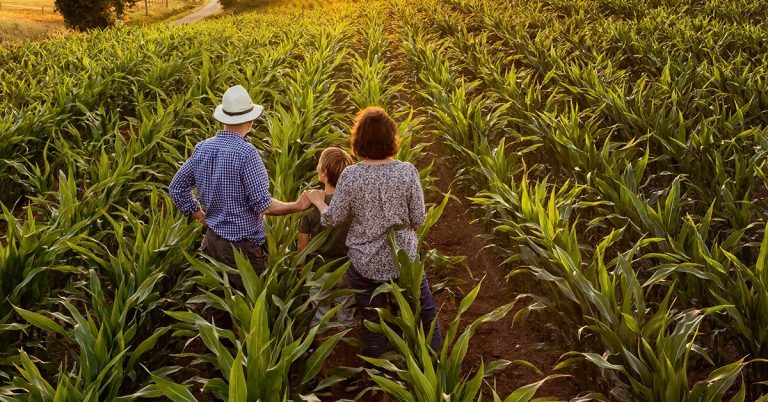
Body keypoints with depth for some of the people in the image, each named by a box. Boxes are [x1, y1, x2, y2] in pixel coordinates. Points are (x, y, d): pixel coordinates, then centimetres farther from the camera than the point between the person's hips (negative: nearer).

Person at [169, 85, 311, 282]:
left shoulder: (203, 148, 0)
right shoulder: (246, 153, -21)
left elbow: (177, 188, 9)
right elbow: (262, 205, -21)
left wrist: (201, 216, 16)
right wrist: (298, 206, -8)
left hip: (212, 240, 7)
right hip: (243, 245, -7)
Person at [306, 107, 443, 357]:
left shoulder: (351, 176, -17)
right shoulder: (407, 172, -15)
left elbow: (334, 219, -6)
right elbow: (419, 220, -9)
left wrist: (318, 201, 14)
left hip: (366, 264, 0)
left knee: (372, 322, 19)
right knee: (425, 313, 21)